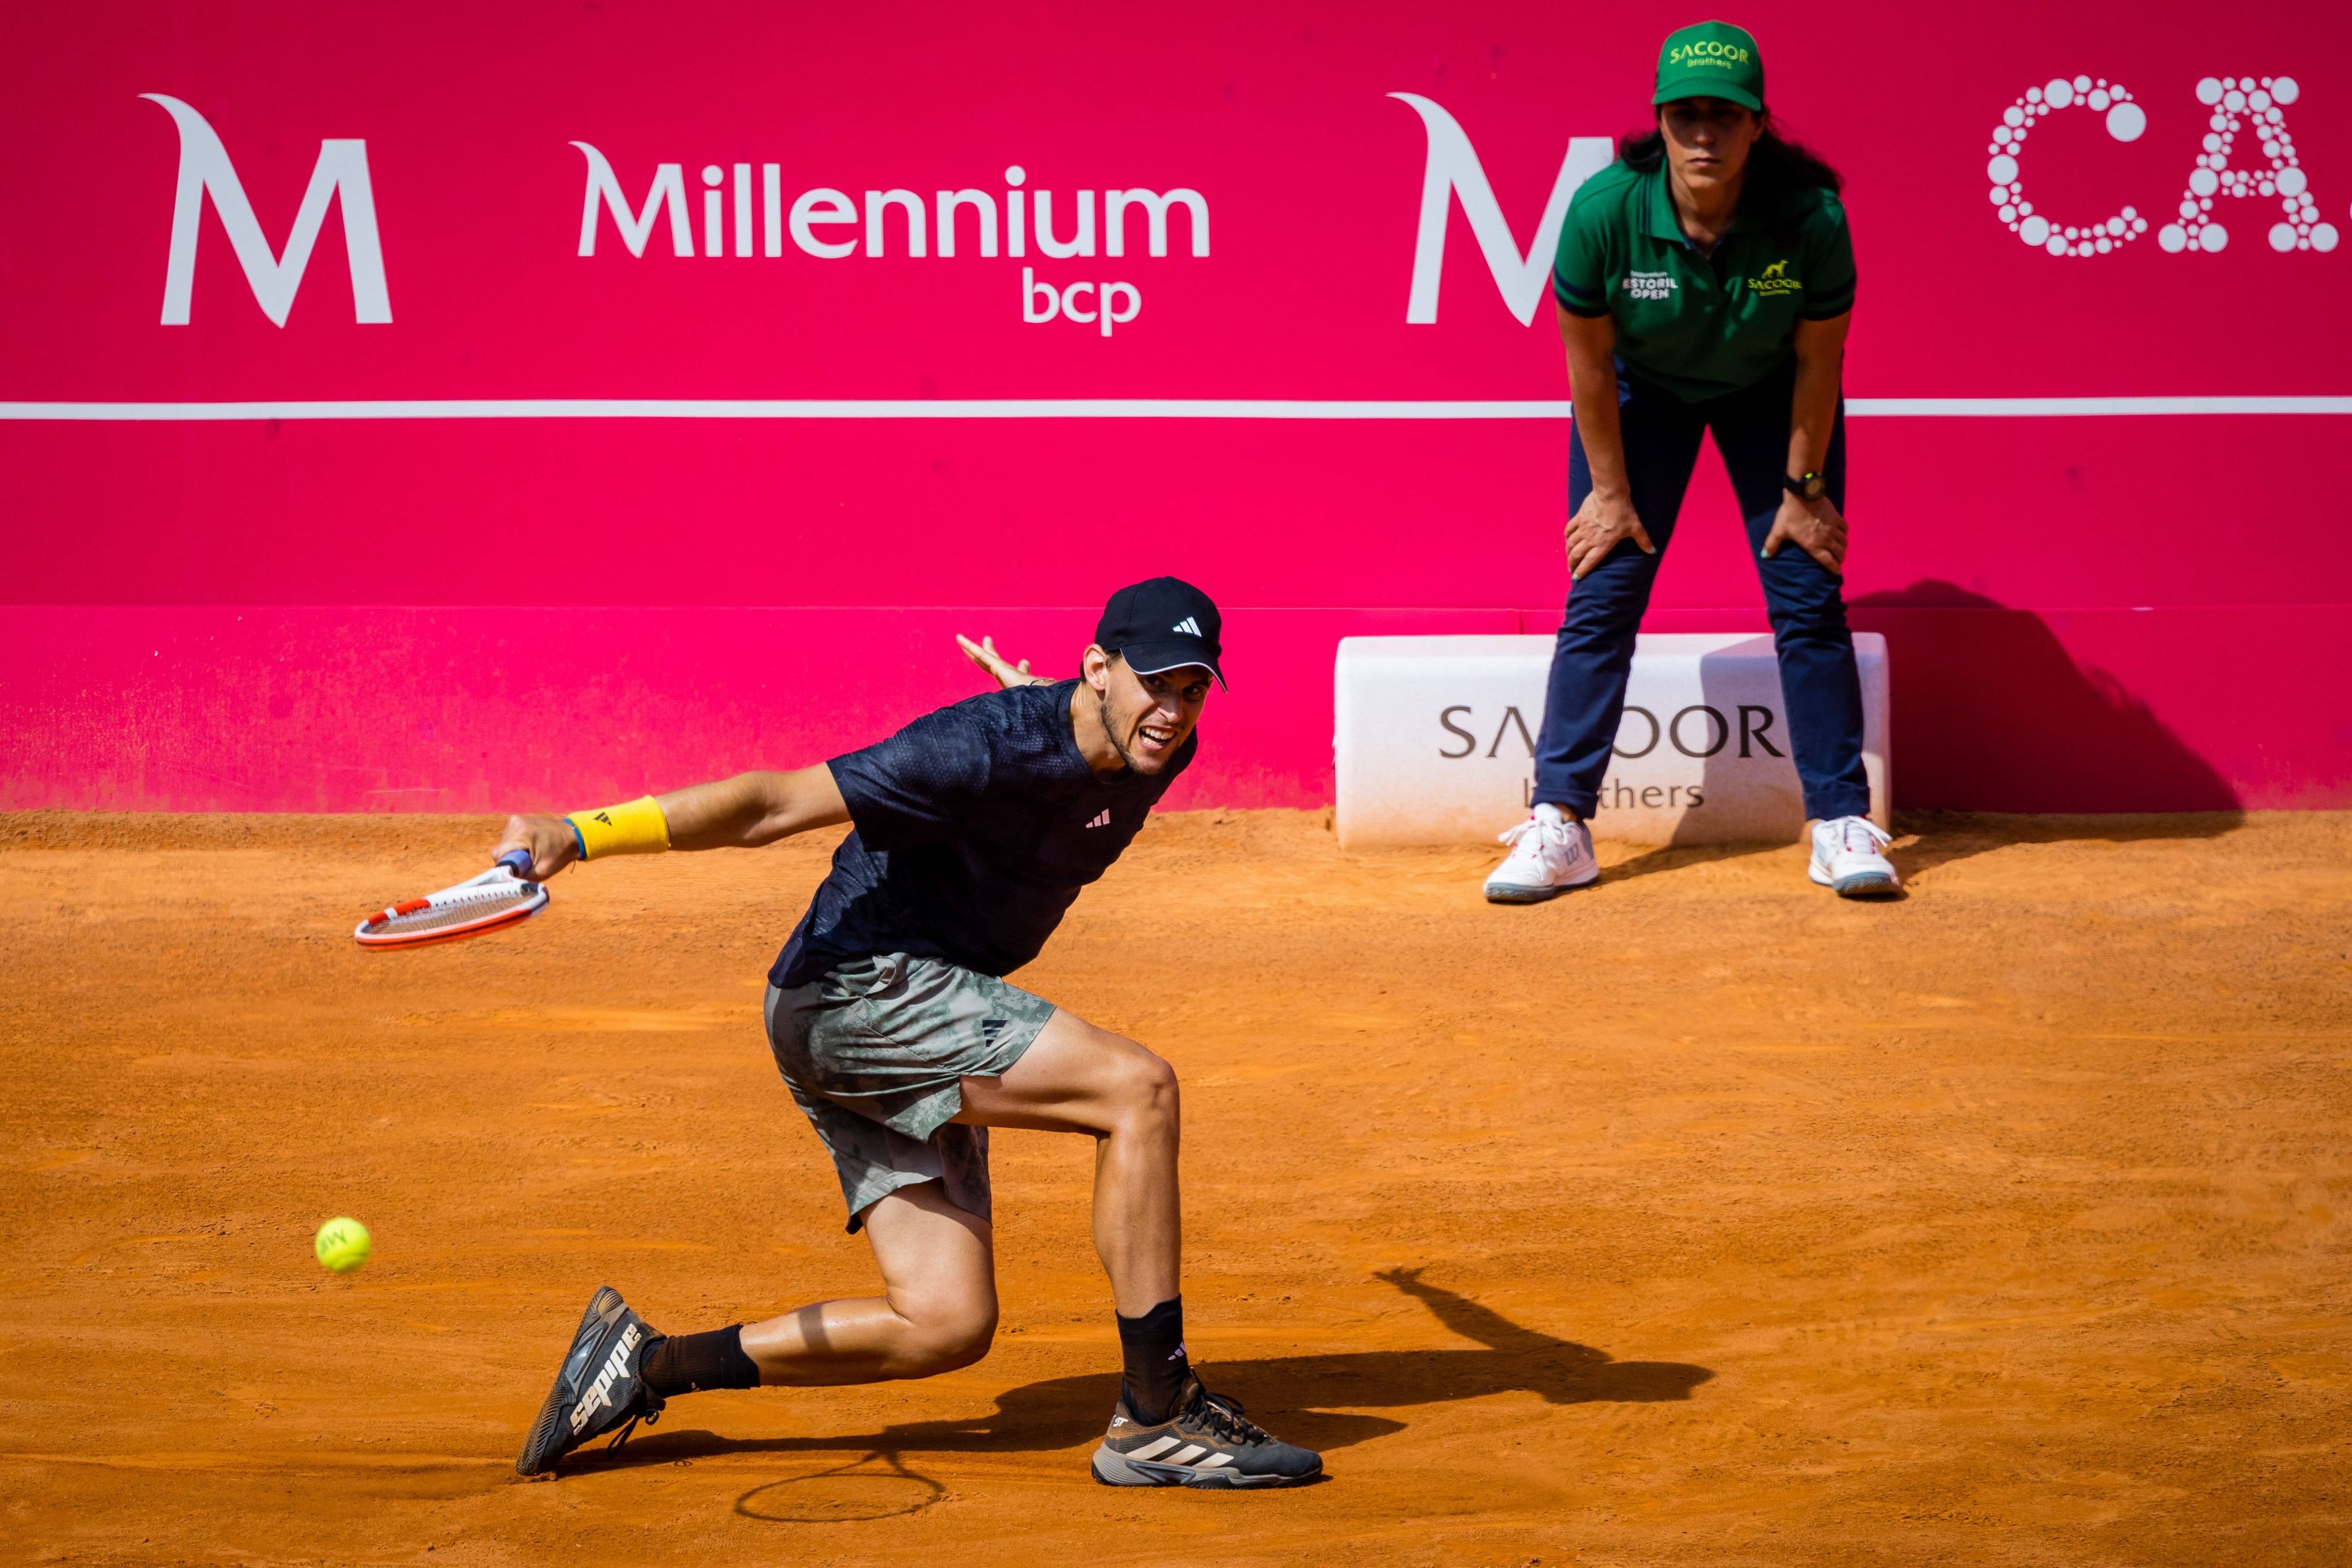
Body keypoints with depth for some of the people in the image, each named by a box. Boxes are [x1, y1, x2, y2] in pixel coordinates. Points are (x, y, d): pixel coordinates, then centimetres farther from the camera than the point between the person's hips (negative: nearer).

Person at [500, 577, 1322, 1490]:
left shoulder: (1154, 753, 2)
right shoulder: (984, 752, -23)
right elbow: (773, 805, -27)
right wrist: (579, 836, -34)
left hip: (918, 1022, 9)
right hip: (855, 985, -9)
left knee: (948, 1325, 2)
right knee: (1138, 1087, -22)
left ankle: (649, 1364, 9)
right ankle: (1156, 1418, -17)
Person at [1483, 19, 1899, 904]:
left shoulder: (1809, 216, -32)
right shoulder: (1604, 209, -32)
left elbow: (1817, 360, -18)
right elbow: (1590, 360, -18)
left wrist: (1802, 488, -10)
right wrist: (1610, 490, -10)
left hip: (1768, 393, 0)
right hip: (1643, 392, 0)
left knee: (1808, 597, -5)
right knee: (1601, 594, -6)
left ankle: (1841, 822, 2)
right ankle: (1558, 823, -2)